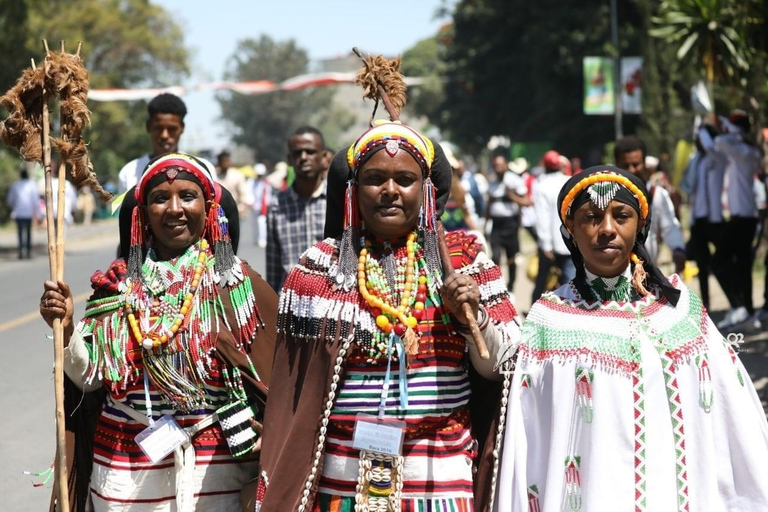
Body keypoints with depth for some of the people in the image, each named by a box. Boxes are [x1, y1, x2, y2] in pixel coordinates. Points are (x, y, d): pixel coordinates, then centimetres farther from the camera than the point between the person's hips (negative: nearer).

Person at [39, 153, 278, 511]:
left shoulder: (236, 282, -1)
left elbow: (271, 371, 0)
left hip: (217, 465, -1)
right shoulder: (118, 283, 3)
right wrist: (66, 327, -13)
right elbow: (91, 376, 3)